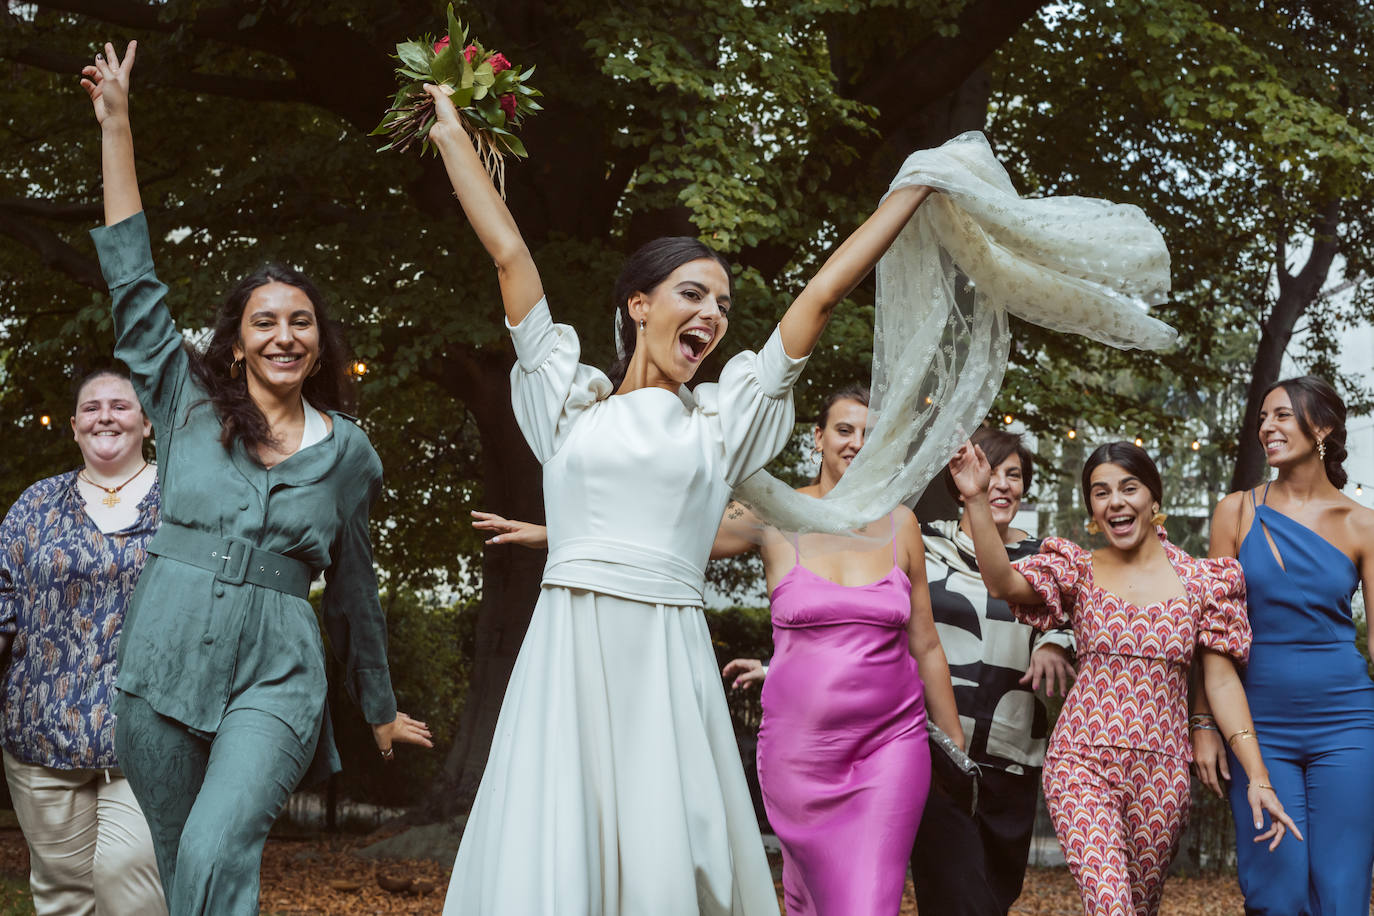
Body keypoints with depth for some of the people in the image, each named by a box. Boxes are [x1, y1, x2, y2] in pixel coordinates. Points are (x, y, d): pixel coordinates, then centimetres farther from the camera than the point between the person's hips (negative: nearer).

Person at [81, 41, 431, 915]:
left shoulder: (348, 449, 7)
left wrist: (381, 708, 24)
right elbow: (133, 280, 3)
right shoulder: (187, 405, 7)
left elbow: (353, 585, 17)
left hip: (275, 679, -1)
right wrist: (116, 125, 0)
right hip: (162, 669, 2)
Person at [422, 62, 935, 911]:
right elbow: (509, 254, 14)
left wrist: (918, 188, 15)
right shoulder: (572, 401, 12)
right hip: (566, 652, 0)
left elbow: (822, 294, 13)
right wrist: (453, 134, 16)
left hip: (668, 662, 1)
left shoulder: (723, 418, 13)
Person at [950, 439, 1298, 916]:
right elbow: (1002, 582, -15)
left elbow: (1222, 682, 4)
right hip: (1083, 764, -2)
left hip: (1162, 771, 2)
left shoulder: (1203, 581, 5)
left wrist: (1258, 777, -3)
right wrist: (976, 499, -27)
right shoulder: (1078, 572, 4)